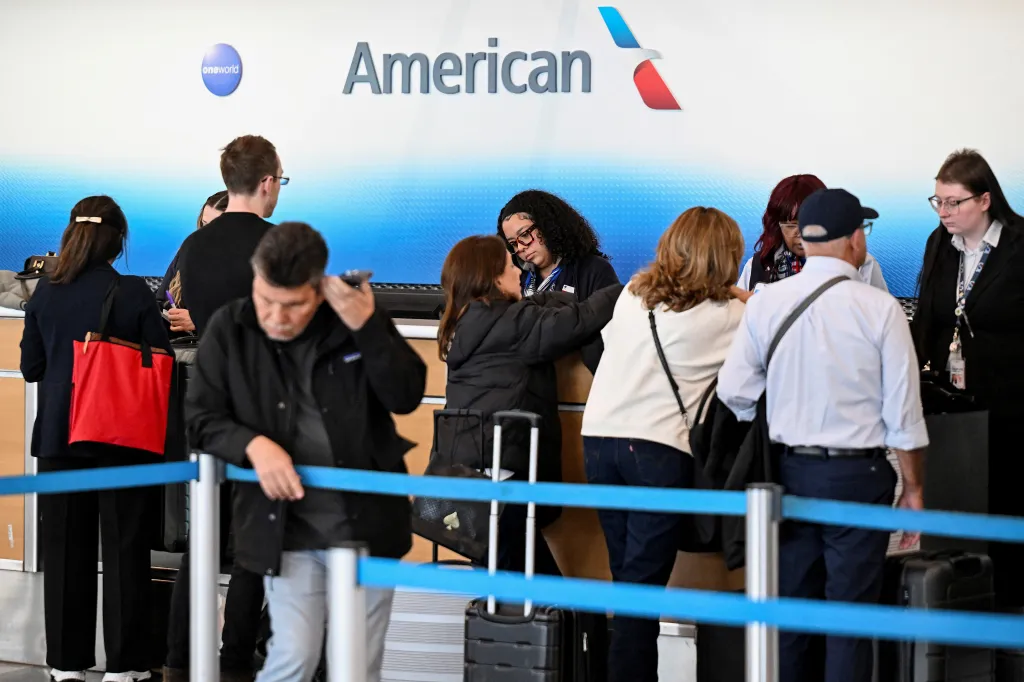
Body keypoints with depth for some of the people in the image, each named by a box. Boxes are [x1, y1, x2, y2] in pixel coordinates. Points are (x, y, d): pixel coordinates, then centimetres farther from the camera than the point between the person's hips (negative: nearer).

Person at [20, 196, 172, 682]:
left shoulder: (45, 293, -2)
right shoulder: (134, 294, -11)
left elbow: (31, 368, 4)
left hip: (58, 436, 3)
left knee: (65, 549, 9)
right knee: (124, 549, 6)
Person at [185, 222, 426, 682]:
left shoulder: (356, 319, -4)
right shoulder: (229, 330, -3)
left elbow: (407, 397, -10)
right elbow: (202, 417, 0)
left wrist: (367, 327, -22)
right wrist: (255, 445, -19)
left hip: (366, 520, 1)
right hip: (286, 526, -1)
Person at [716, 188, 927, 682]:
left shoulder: (765, 303, -2)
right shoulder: (879, 309, -10)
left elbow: (734, 389, -1)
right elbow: (903, 410, -7)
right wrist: (913, 487, 3)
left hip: (790, 471, 3)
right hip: (858, 474, -3)